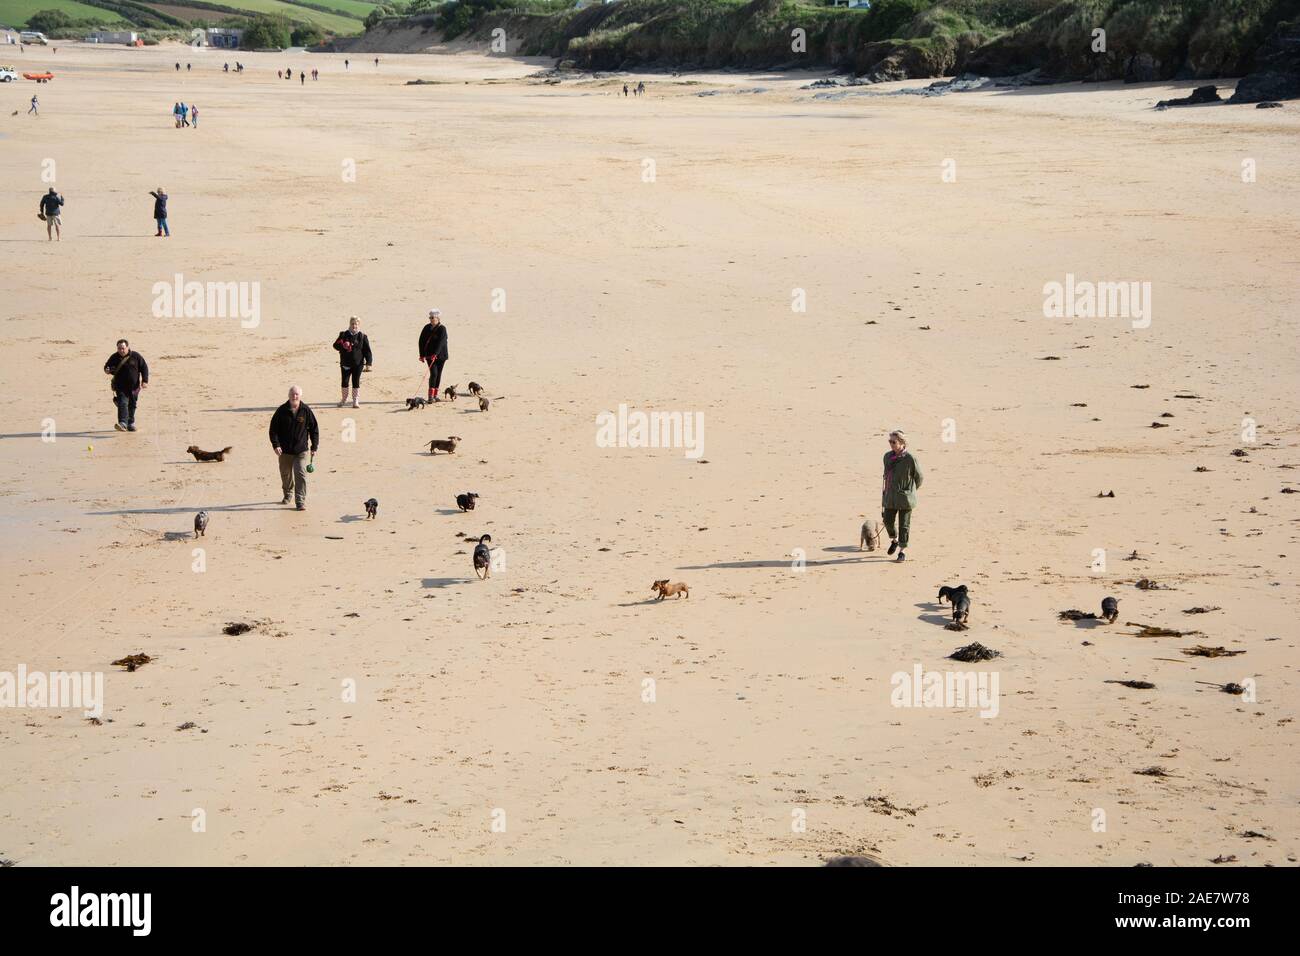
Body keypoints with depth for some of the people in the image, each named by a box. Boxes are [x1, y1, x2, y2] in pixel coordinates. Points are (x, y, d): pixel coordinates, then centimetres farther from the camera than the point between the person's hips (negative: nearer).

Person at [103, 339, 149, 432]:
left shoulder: (136, 356, -4)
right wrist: (107, 371, -14)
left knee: (132, 405, 13)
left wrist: (145, 381, -7)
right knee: (122, 404, -18)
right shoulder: (114, 357, -2)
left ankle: (131, 423, 29)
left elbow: (144, 368, 2)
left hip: (134, 386, 1)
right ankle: (123, 424, -29)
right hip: (121, 387, -1)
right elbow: (107, 366, 11)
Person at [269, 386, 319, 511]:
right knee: (286, 474, 16)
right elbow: (273, 429, -1)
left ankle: (300, 501, -8)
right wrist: (276, 445, -12)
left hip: (301, 450, -1)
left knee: (301, 475, -12)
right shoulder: (281, 411, -5)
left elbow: (314, 429, 4)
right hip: (285, 450, 2)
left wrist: (314, 447, 2)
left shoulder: (306, 410, -5)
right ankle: (287, 495, 40)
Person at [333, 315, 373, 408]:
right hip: (345, 363, 1)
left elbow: (367, 351, 0)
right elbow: (335, 345, 5)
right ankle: (344, 400, 23)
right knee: (345, 381, 5)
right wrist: (342, 346, -17)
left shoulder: (363, 337, 0)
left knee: (356, 382, 2)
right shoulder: (343, 335, 3)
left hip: (358, 363, -1)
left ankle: (356, 401, 10)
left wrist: (368, 363, -5)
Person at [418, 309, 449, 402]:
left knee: (438, 375, 5)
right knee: (433, 373, -13)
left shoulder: (442, 329, -6)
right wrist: (422, 355, 3)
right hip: (429, 355, 0)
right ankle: (431, 395, -17)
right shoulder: (427, 328, 4)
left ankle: (435, 395, 14)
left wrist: (435, 354, -27)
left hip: (440, 355, 0)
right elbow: (422, 341, 7)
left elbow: (441, 342, -17)